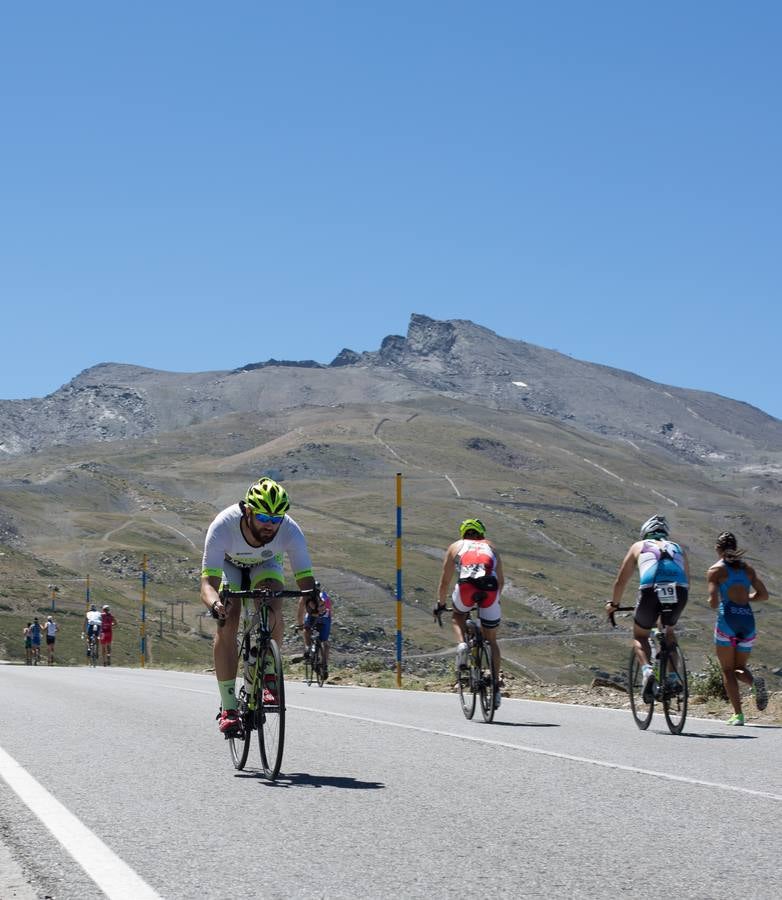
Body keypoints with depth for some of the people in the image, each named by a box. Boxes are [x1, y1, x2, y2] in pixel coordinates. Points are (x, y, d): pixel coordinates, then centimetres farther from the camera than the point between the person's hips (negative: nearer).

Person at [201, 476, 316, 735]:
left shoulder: (290, 531, -35)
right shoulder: (223, 527, -40)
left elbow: (306, 579, -37)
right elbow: (208, 582, -45)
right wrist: (215, 604, -68)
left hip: (265, 565, 1)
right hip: (229, 565, -1)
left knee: (273, 617, -28)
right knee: (227, 625, -22)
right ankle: (228, 707, -14)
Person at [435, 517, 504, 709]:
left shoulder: (456, 546, 30)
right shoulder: (490, 547, 34)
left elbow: (445, 581, 30)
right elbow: (501, 581, 34)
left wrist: (440, 604, 43)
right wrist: (495, 599, 50)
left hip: (466, 585, -1)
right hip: (490, 588, 1)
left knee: (457, 616, 32)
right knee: (491, 640, 17)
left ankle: (461, 645, 3)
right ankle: (496, 685, 13)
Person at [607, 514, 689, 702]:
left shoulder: (639, 546, 27)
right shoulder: (677, 548, 32)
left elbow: (621, 580, 29)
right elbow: (687, 582, 37)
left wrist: (613, 604, 43)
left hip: (651, 591, -2)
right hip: (678, 592, 2)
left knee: (640, 636, 20)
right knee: (669, 632, 31)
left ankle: (647, 671, -7)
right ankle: (673, 676, 15)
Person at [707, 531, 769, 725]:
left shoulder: (715, 570, 0)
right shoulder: (747, 568, 13)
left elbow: (713, 602, -9)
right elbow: (763, 594, 13)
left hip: (727, 620, -4)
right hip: (748, 621, 4)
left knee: (727, 670, 4)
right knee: (739, 668, 16)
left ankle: (738, 714, -9)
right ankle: (754, 681, -18)